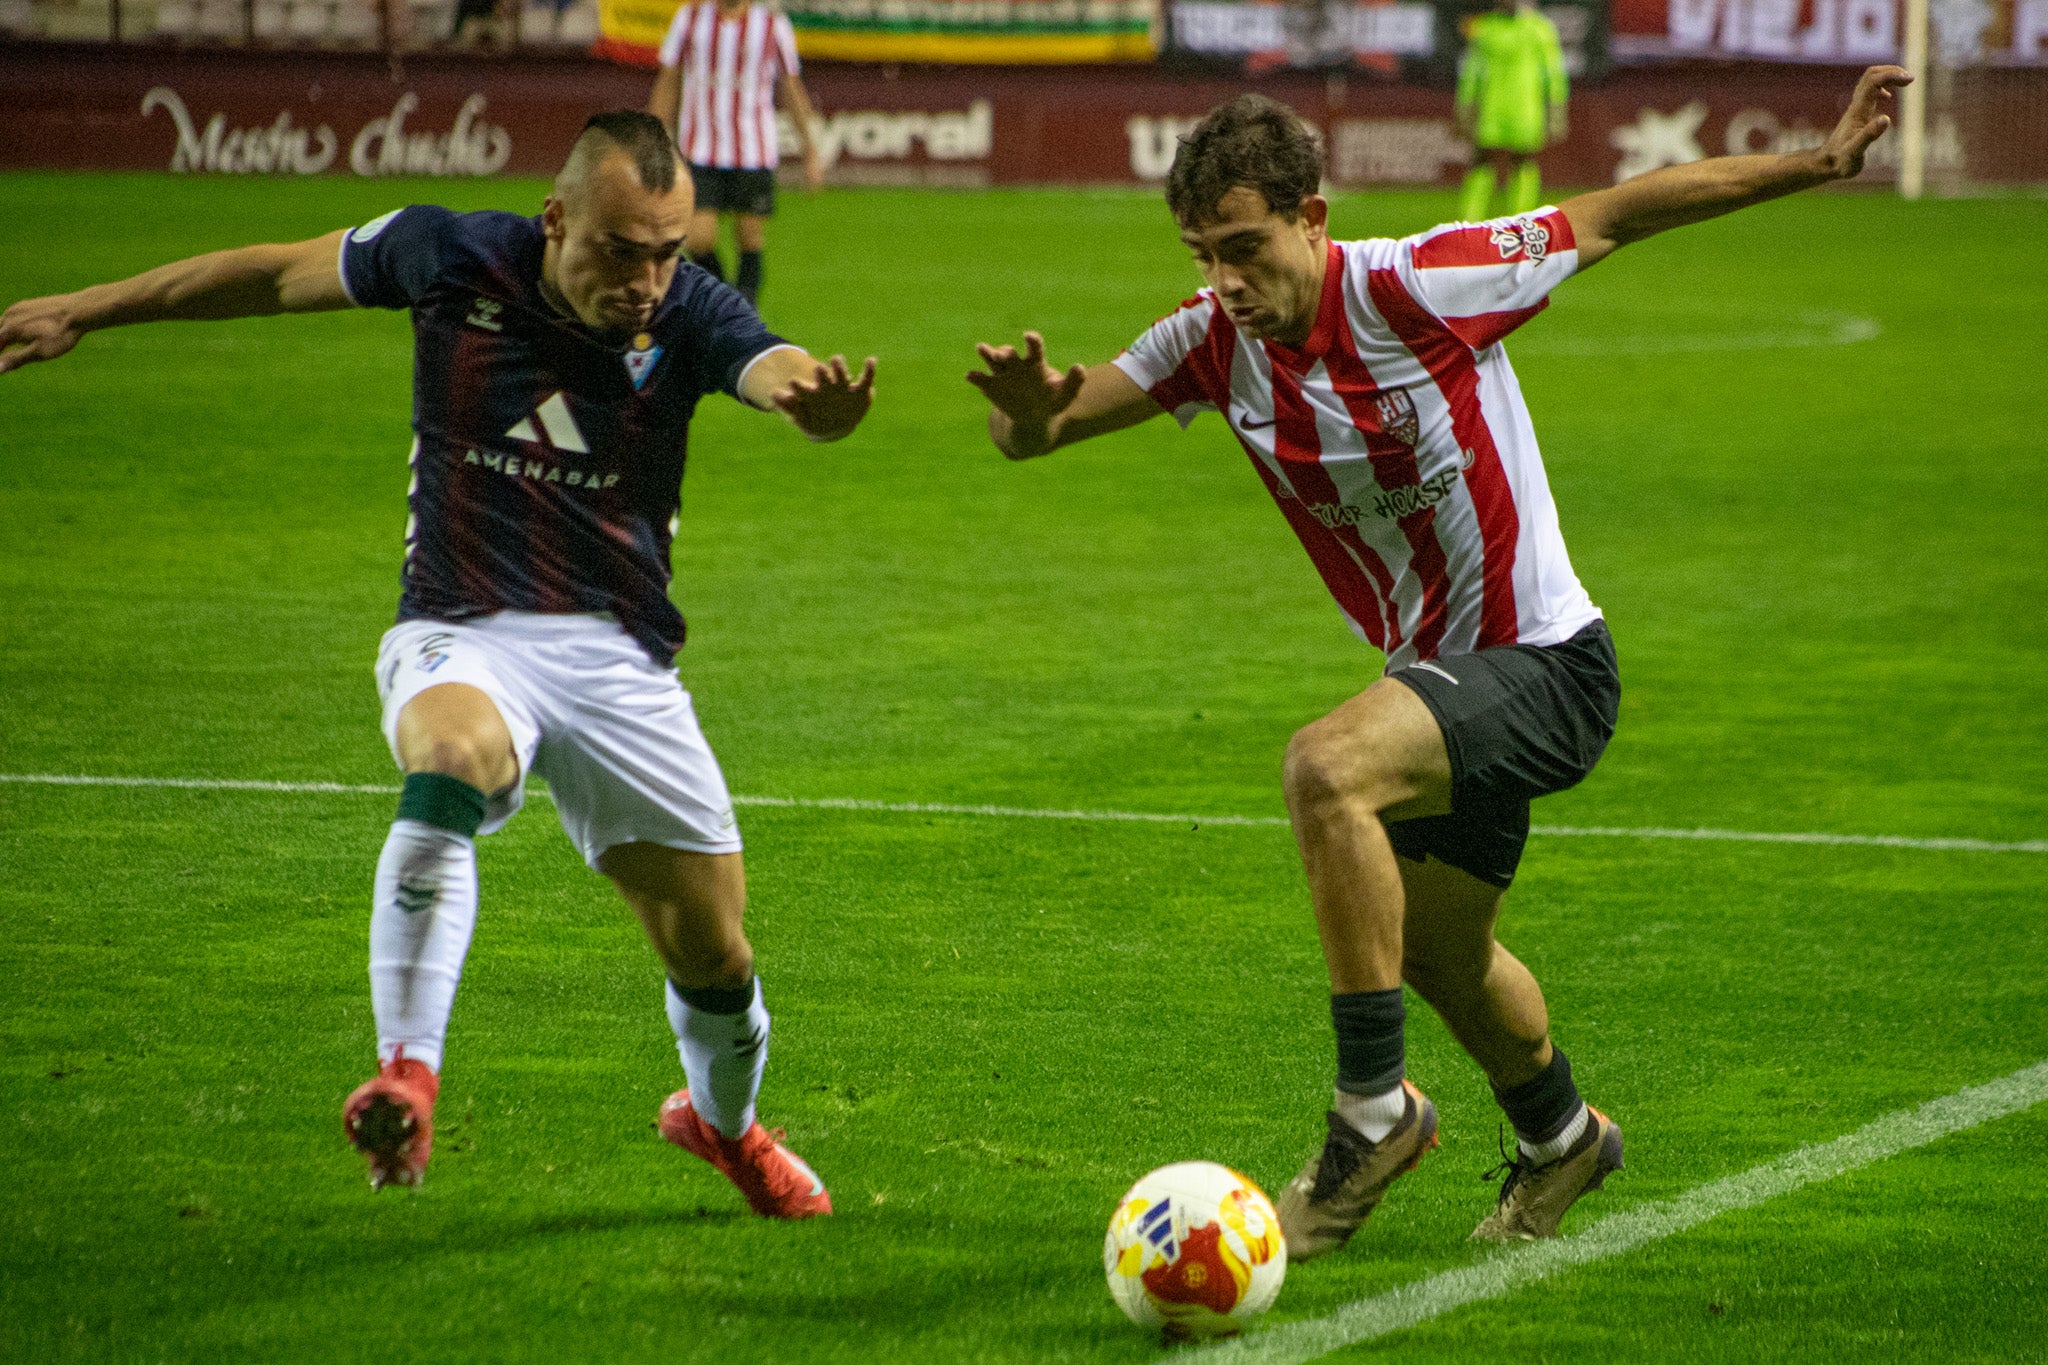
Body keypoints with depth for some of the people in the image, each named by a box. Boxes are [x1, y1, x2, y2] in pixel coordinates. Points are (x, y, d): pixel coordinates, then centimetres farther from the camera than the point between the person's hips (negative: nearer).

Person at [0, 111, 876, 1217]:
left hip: (618, 656, 2)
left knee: (711, 945, 4)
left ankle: (725, 1123, 38)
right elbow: (282, 273, 9)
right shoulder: (449, 257, -8)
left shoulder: (690, 315, -9)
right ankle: (406, 1076, -43)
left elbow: (788, 380, -30)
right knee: (450, 758, -38)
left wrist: (825, 397, -56)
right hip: (461, 635, -1)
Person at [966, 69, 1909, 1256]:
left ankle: (1375, 1111, -21)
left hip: (1545, 661, -8)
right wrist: (1026, 408, -32)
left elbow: (1610, 219, -12)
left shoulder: (1420, 286, -23)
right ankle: (1560, 1136, 56)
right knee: (1435, 946, 25)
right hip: (1439, 671, 8)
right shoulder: (1217, 342, -8)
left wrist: (1821, 163, -11)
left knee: (1327, 767, -32)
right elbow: (1034, 433, -6)